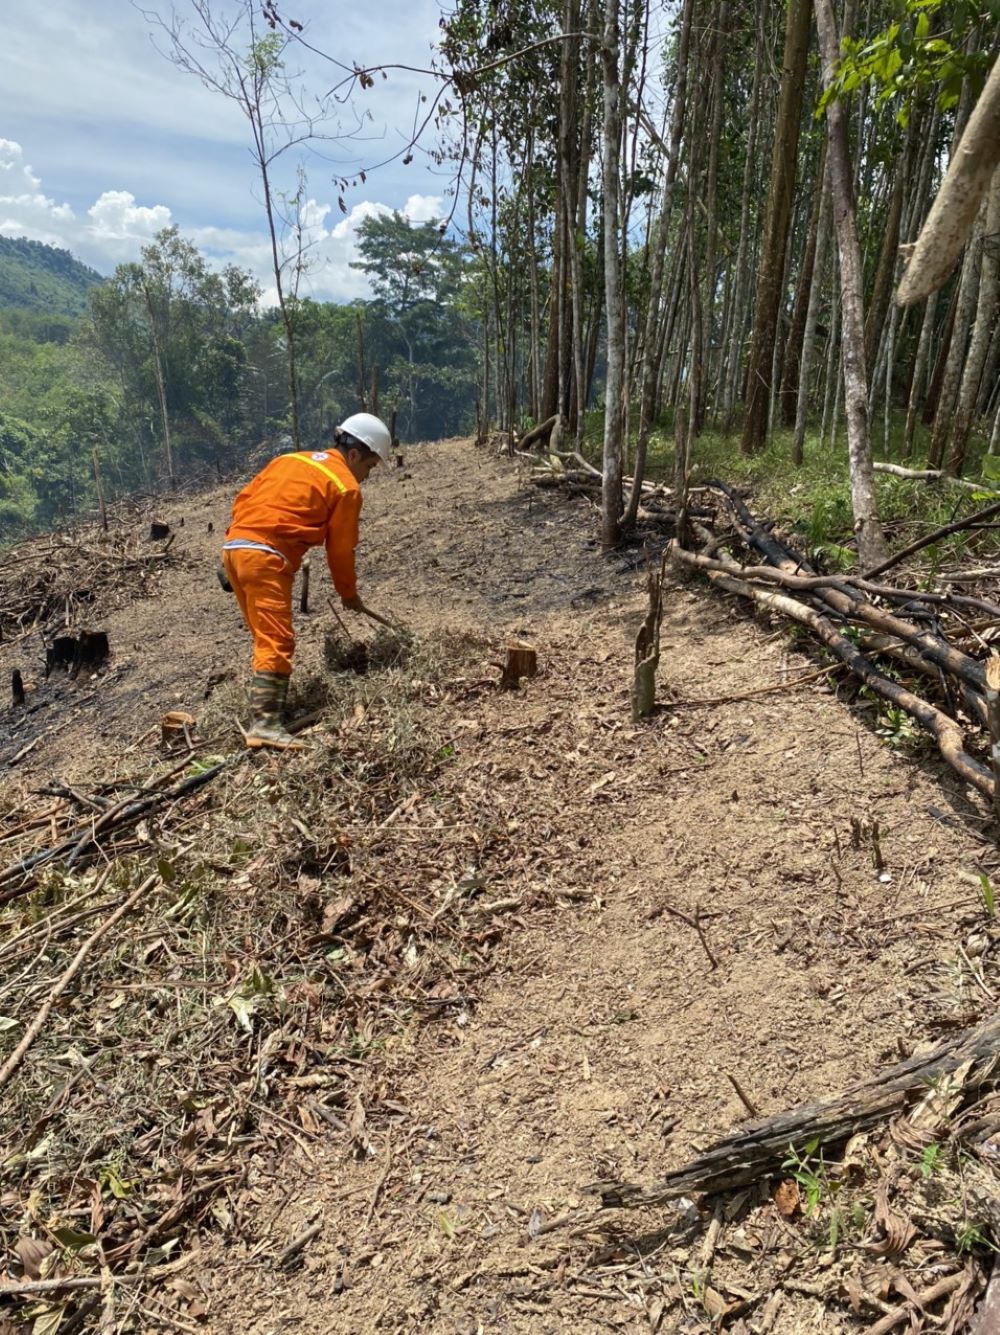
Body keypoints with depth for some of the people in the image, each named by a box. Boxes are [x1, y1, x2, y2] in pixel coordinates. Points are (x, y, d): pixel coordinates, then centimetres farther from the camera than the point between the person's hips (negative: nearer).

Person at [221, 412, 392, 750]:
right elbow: (340, 549, 5)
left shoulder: (291, 459, 23)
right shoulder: (346, 486, 2)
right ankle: (264, 723, -17)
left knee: (266, 634, 18)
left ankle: (267, 700, 26)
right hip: (266, 557, -8)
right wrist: (349, 593, 19)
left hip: (234, 546, 8)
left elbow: (243, 498, 19)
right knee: (276, 639, -10)